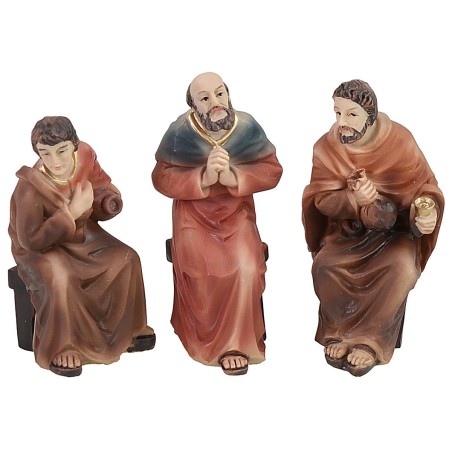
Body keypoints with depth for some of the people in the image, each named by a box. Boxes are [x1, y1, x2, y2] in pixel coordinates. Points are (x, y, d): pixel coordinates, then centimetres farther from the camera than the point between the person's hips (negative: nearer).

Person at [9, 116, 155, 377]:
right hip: (41, 247, -6)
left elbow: (107, 193, 1)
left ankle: (126, 328, 11)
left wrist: (105, 201, -24)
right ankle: (61, 347, -11)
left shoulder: (85, 156, -15)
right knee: (60, 280, -34)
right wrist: (71, 213, -33)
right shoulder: (30, 187, -30)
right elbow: (30, 240, -28)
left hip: (82, 235, 6)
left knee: (126, 258, -8)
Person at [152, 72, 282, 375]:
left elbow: (272, 170, -6)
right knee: (203, 270, -24)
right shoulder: (181, 131, -11)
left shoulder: (247, 126, -8)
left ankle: (236, 342, -5)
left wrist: (233, 177, -24)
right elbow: (162, 177, -11)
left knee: (247, 268, -23)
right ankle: (206, 338, 3)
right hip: (194, 215, -1)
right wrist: (203, 177, -26)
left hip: (237, 213, 1)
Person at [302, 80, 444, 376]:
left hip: (395, 227, -1)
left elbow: (425, 187, -10)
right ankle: (341, 331, -5)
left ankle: (368, 340, -17)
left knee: (402, 267, -32)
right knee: (324, 266, -27)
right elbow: (322, 199, -8)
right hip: (349, 229, 2)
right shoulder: (326, 147, -10)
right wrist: (353, 199, -29)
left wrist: (426, 213, -33)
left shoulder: (399, 141, -16)